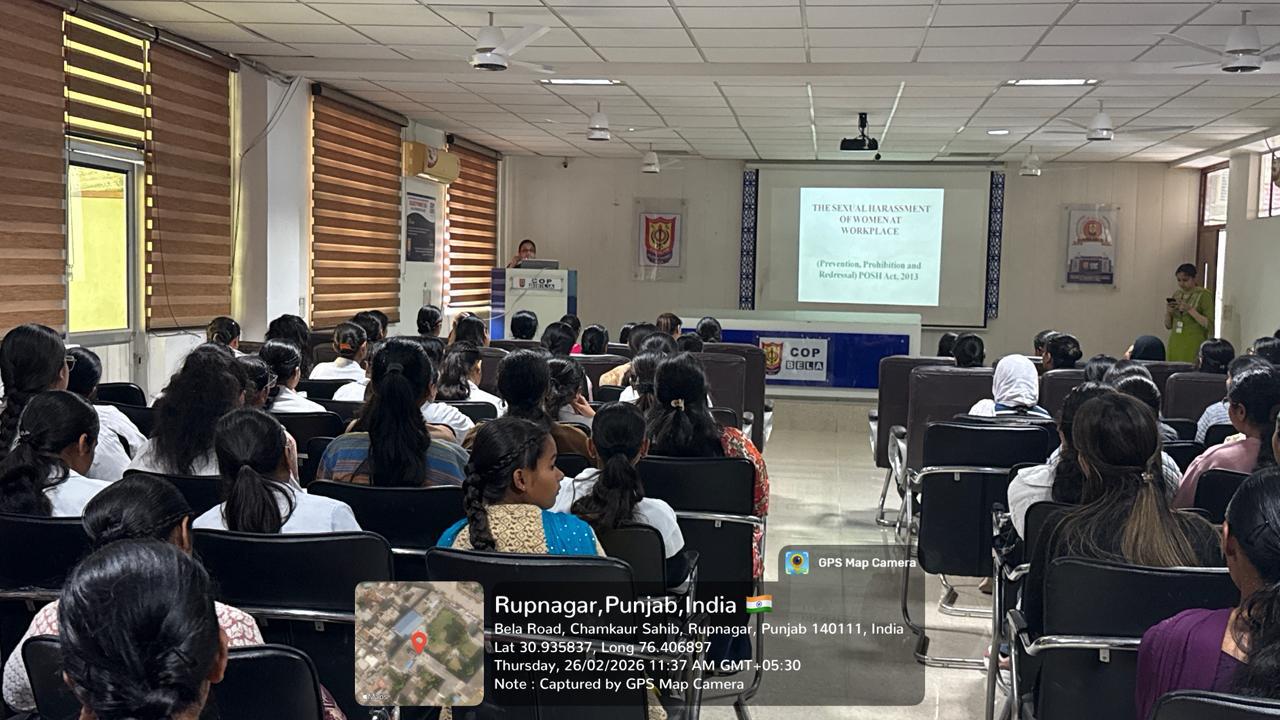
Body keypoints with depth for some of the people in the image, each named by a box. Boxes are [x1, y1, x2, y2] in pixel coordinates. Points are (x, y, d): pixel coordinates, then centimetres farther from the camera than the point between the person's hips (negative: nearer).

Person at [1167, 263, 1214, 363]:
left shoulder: (1204, 295, -3)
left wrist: (1190, 310, -17)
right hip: (1175, 345, 5)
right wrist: (1168, 312, -3)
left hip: (1194, 347, -5)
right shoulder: (1176, 294, 13)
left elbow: (1210, 325, -10)